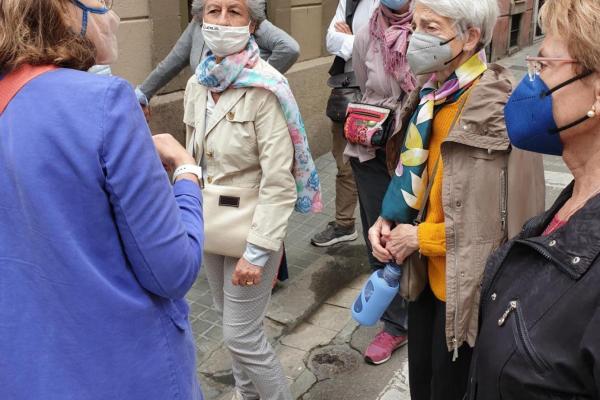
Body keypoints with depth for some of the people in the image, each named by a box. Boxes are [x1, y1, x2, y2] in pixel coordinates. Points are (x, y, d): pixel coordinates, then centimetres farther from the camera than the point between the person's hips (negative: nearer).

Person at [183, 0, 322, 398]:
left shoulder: (264, 90, -19)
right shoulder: (198, 84, 2)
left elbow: (279, 182, -21)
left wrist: (257, 250, -23)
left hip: (250, 227, -7)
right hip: (209, 226, 7)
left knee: (241, 334, 1)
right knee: (233, 321, 21)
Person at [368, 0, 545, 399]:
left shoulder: (499, 110, -22)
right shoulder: (432, 95, 2)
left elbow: (508, 221, -22)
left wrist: (421, 237, -16)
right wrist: (387, 221, -3)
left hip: (465, 285, -7)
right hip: (425, 272, 7)